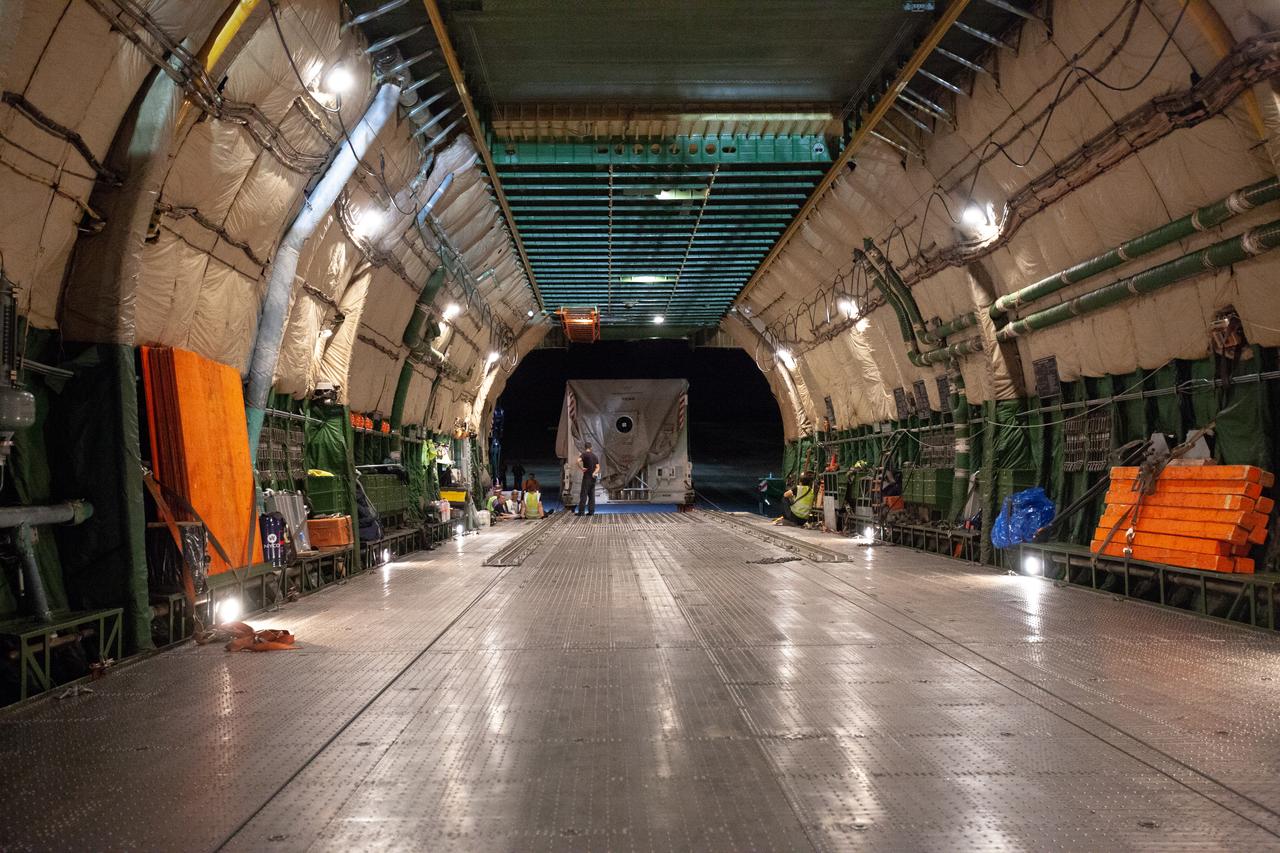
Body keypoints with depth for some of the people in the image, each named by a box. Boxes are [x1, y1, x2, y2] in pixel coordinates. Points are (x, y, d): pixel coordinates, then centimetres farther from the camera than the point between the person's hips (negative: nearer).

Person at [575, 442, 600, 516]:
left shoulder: (584, 454, -7)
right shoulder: (595, 456, 13)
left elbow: (578, 461, -26)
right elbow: (598, 467, 7)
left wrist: (581, 468, -14)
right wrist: (594, 473, -9)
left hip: (587, 477, -6)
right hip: (593, 477, 6)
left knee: (583, 494, -5)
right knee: (591, 495, 8)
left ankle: (581, 511, -6)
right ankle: (591, 511, 5)